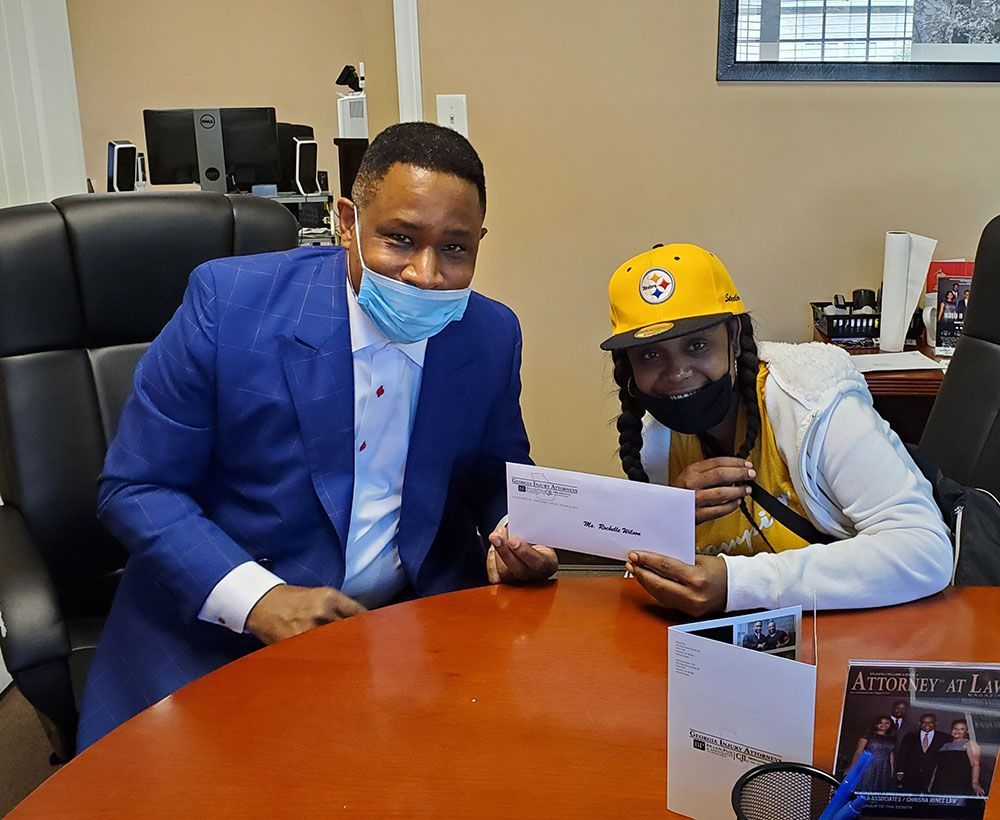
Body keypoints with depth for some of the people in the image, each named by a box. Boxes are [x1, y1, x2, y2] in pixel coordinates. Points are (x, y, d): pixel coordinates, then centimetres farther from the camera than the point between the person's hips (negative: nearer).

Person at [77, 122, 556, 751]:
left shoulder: (494, 335, -3)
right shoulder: (228, 299, -14)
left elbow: (498, 474, 13)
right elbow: (135, 488, -10)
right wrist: (256, 598, -23)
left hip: (419, 617, 3)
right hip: (219, 629, -2)